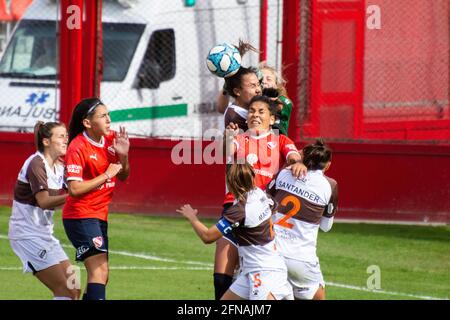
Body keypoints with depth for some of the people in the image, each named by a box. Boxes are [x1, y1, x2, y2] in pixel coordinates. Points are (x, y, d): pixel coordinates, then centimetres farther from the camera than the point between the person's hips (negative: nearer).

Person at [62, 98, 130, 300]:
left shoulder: (111, 139, 5)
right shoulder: (77, 148, -16)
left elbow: (123, 176, 14)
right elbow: (74, 188, -22)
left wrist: (123, 155, -6)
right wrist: (106, 175, -18)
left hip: (100, 215, 8)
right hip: (81, 215, -8)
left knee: (100, 274, 11)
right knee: (99, 270, -19)